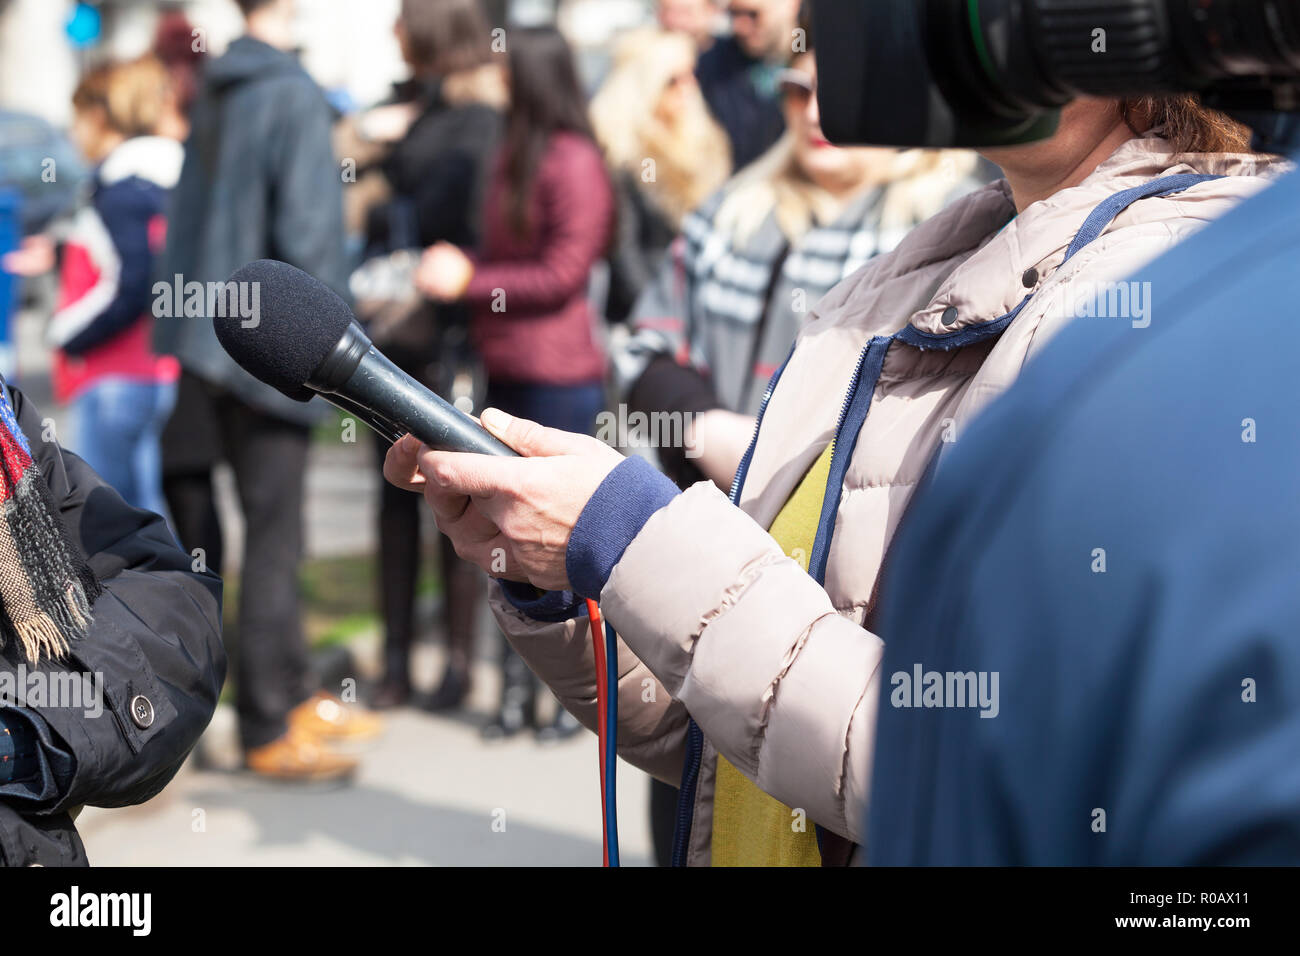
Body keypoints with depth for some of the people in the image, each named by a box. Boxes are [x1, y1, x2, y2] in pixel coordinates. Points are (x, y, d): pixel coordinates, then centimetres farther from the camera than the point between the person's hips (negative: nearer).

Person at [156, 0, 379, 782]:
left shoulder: (215, 92, 9)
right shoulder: (295, 97, -14)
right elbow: (308, 232, -18)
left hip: (208, 342, 8)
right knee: (274, 535, -2)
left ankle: (292, 697, 26)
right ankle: (270, 730, 4)